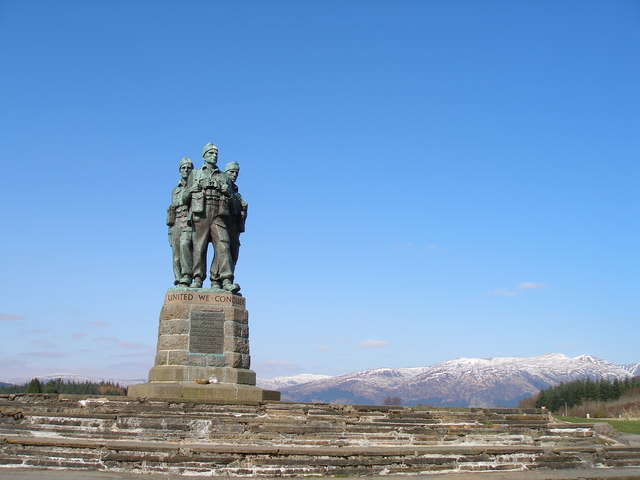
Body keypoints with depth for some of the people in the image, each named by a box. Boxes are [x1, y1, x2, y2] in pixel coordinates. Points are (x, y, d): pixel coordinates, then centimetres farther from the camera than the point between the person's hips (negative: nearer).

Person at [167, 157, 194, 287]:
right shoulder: (175, 190, 24)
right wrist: (170, 232, 14)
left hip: (190, 223, -5)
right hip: (176, 224, 5)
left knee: (184, 245, -30)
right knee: (176, 255, -4)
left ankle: (186, 277, -31)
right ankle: (179, 282, -4)